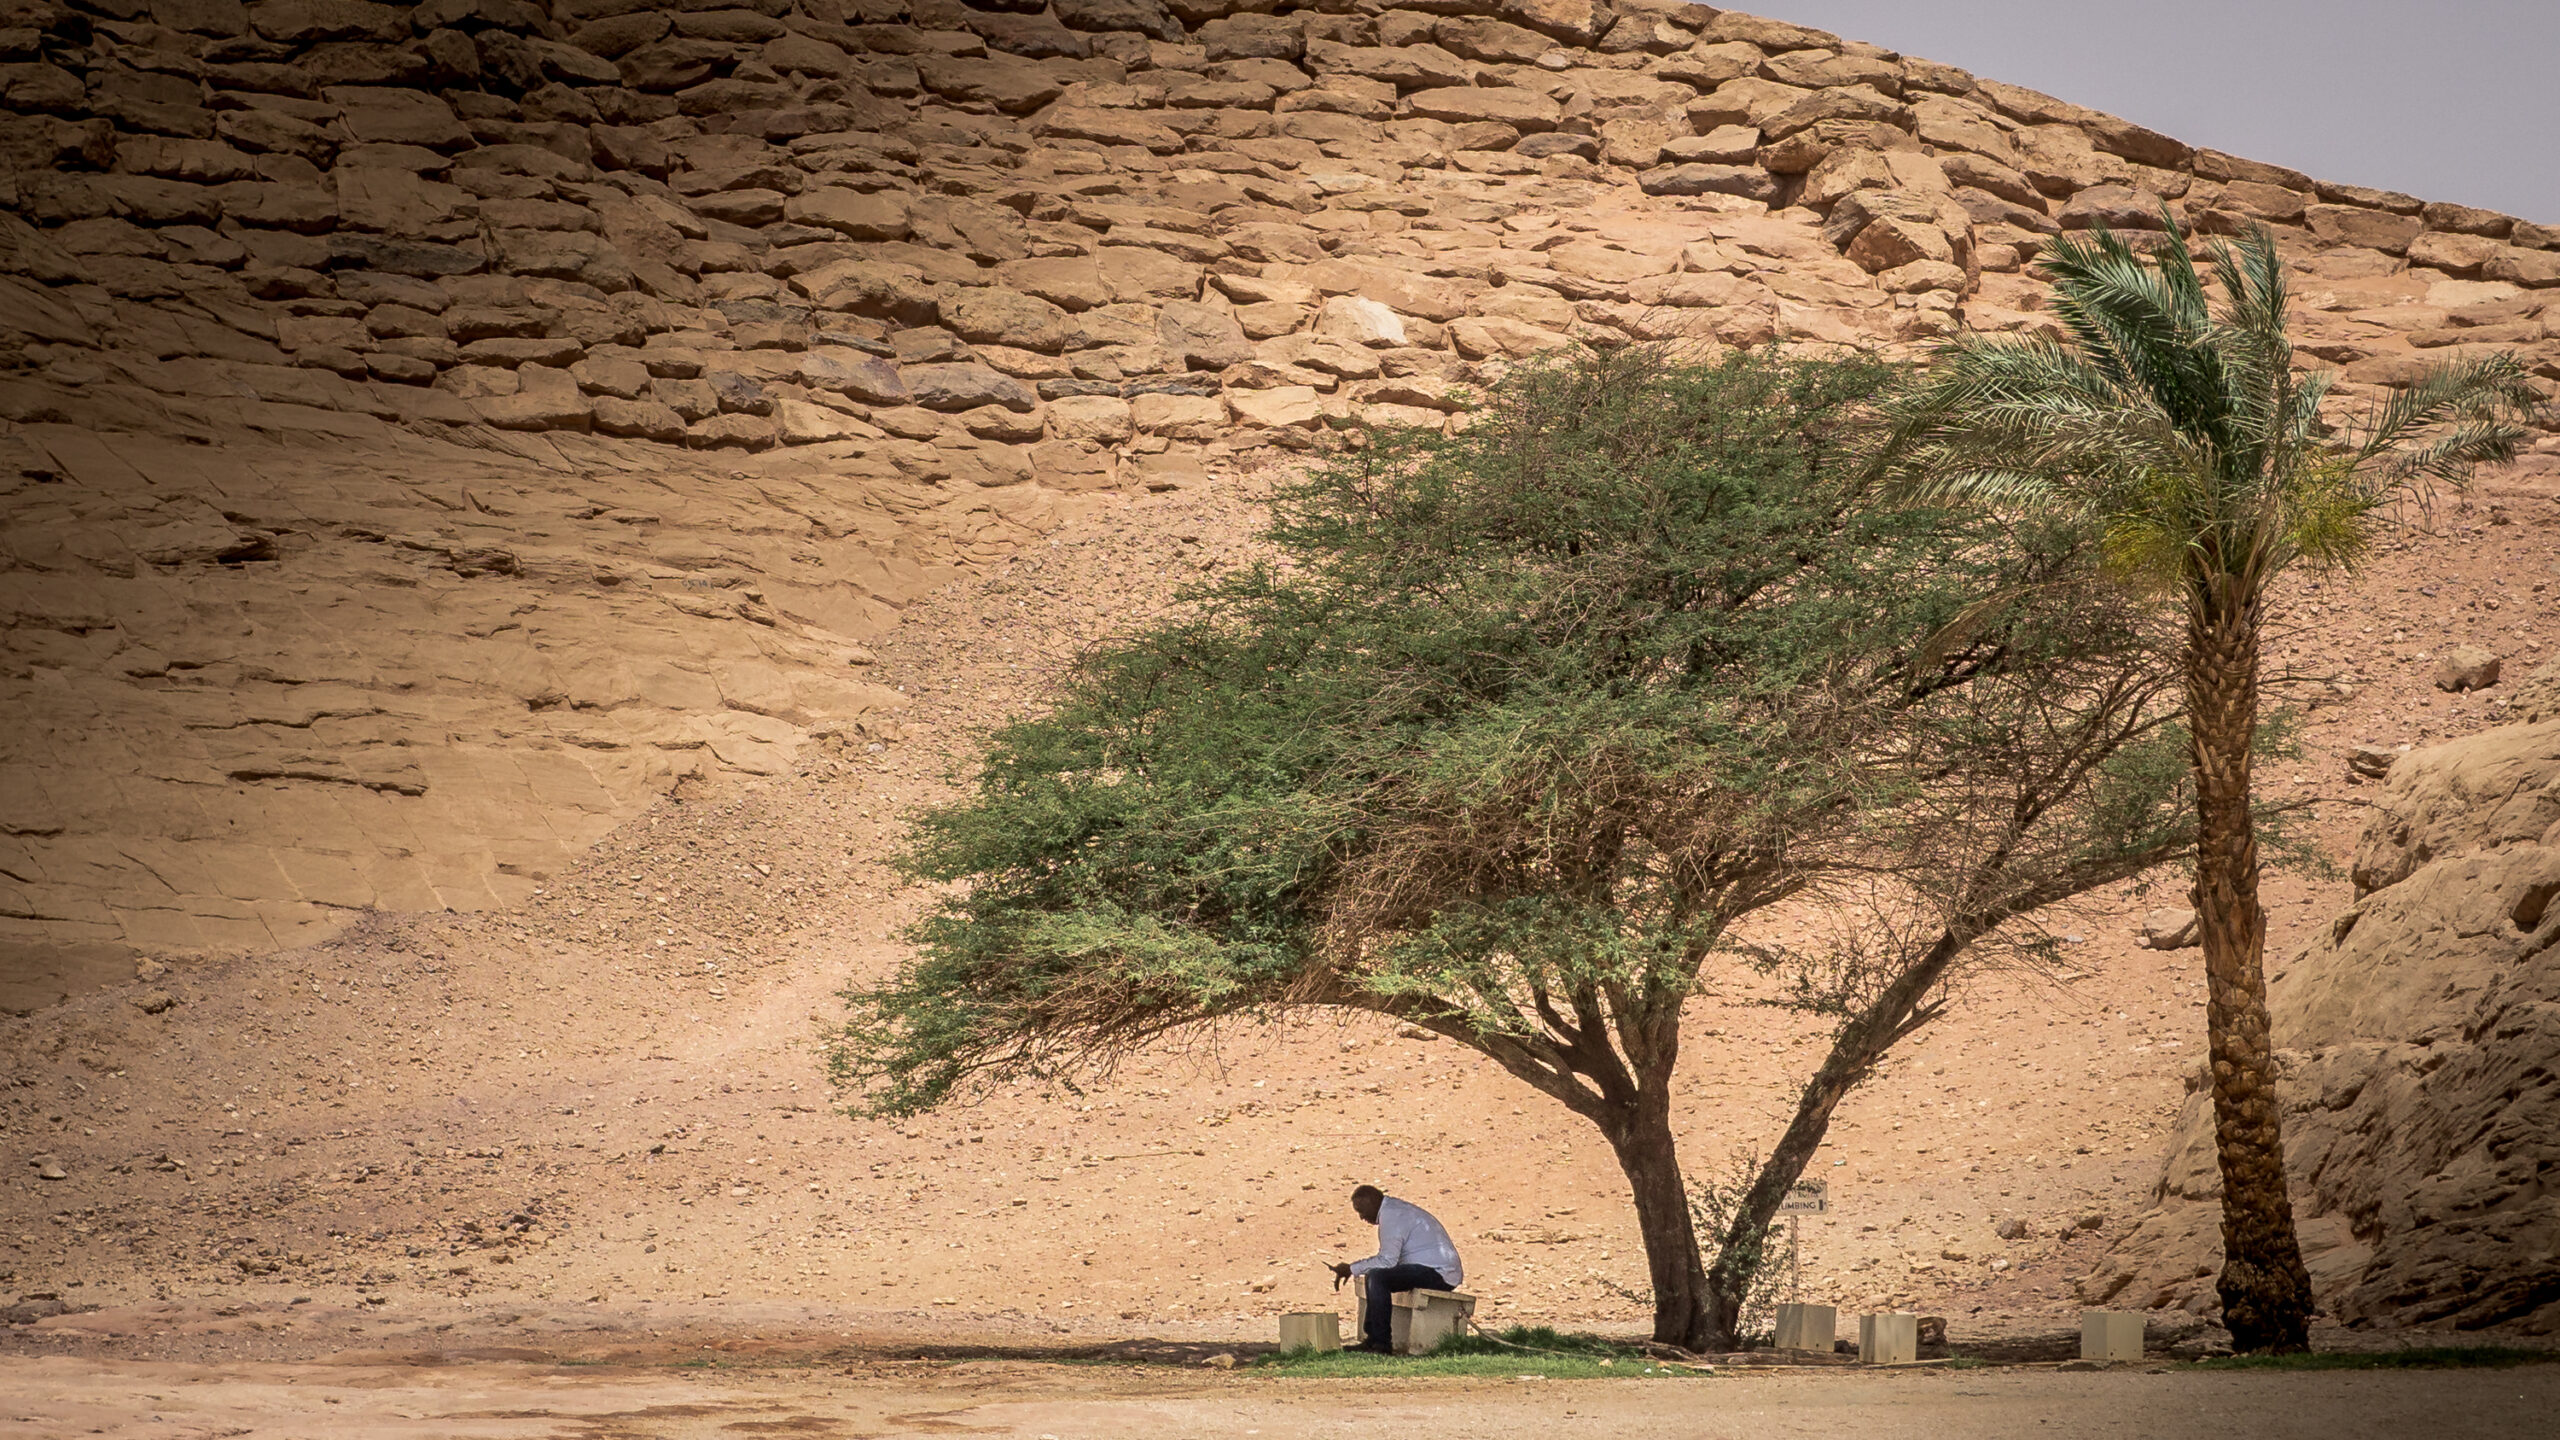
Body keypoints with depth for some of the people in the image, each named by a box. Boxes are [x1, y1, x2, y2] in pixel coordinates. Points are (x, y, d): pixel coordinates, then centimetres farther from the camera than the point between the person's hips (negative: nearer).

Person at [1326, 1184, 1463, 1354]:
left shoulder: (1390, 1214, -12)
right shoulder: (1397, 1209, 20)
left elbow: (1387, 1260, -19)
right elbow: (1390, 1257, 21)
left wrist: (1352, 1269, -10)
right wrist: (1353, 1267, 13)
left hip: (1438, 1273, -11)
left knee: (1378, 1276, -23)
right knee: (1377, 1275, 18)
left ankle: (1382, 1344, -20)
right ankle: (1372, 1339, 12)